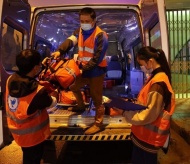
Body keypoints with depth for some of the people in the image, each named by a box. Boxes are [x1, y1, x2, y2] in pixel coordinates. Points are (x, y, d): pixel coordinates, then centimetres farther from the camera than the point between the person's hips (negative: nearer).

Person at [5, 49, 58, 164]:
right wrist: (54, 93, 5)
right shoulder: (38, 92, -35)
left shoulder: (11, 80, -16)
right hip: (32, 135, -6)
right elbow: (52, 103, -14)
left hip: (17, 131, 6)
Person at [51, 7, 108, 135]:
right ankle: (81, 106, 52)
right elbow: (70, 41, -14)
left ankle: (98, 124, 18)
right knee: (74, 86, 26)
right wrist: (59, 51, -32)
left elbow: (97, 58, -24)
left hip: (96, 71, -8)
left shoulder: (100, 36, -21)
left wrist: (84, 67, -30)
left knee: (96, 98, 1)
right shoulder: (80, 31, 3)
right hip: (83, 69, 8)